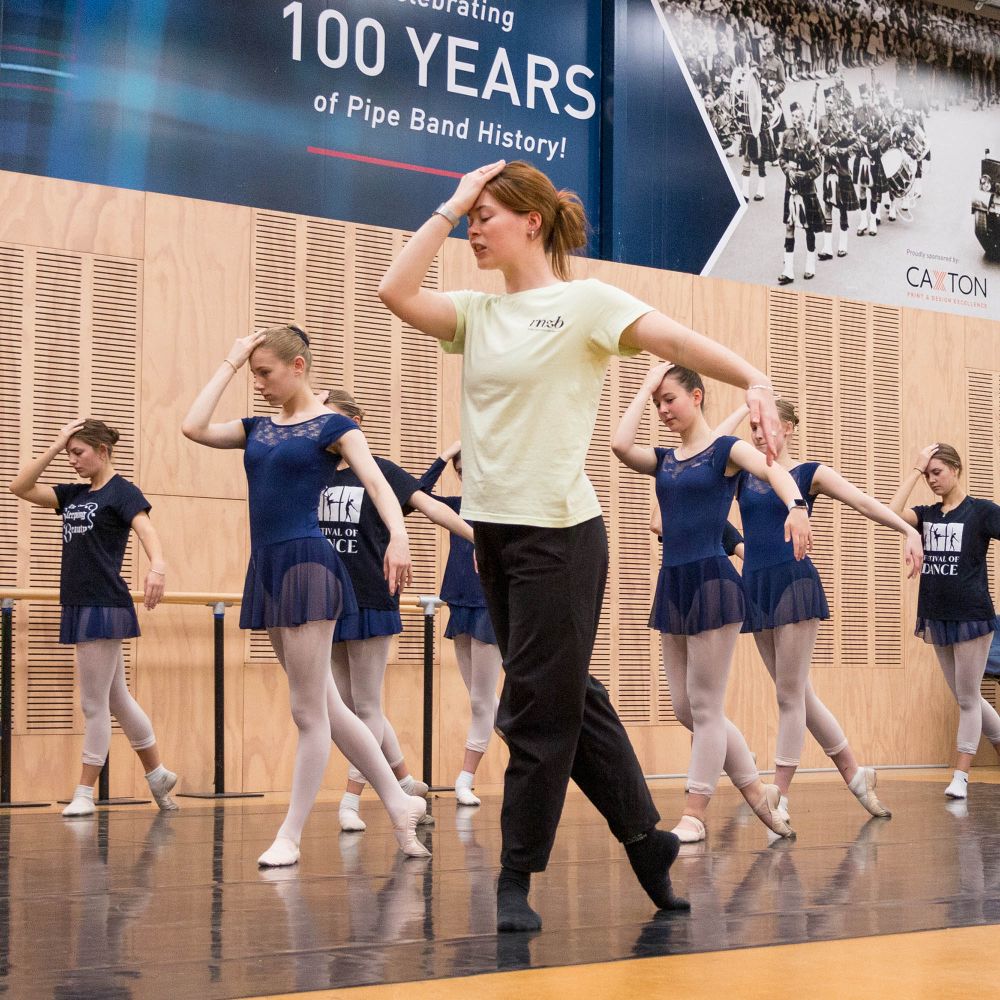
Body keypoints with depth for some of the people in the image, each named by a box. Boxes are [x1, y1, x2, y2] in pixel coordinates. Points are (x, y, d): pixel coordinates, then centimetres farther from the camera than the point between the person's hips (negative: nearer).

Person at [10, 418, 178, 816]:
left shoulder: (122, 491, -7)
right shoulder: (74, 494, 15)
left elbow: (146, 529, -24)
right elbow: (20, 487, 11)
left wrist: (157, 565, -44)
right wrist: (55, 446, 5)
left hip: (105, 607, -8)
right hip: (80, 606, 8)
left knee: (94, 703, -2)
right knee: (116, 699, 15)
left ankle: (84, 793, 5)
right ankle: (157, 773, 26)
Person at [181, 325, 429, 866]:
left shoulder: (333, 426, -1)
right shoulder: (257, 429, 16)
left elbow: (376, 482, -14)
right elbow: (194, 427, 3)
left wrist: (398, 535, -32)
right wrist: (230, 361, 8)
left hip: (308, 565, -7)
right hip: (267, 568, 7)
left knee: (309, 711, -3)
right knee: (324, 706, 11)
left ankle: (290, 836, 5)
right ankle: (399, 803, 22)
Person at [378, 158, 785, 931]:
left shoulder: (585, 302, -5)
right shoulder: (479, 314, 12)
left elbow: (677, 340, -17)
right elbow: (396, 292, 0)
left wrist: (753, 378, -34)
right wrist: (451, 204, 3)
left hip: (558, 533, -7)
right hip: (493, 529, 7)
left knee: (539, 710, -1)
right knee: (568, 698, 14)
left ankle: (516, 881, 9)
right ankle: (645, 835, 27)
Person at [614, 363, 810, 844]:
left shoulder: (726, 448, -3)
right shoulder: (664, 459, 13)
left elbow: (773, 470, -23)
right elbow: (620, 444, -7)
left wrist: (794, 506, -44)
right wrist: (646, 385, 3)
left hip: (712, 582, -7)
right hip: (672, 583, 7)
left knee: (704, 707, -1)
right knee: (686, 709, 9)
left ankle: (694, 814, 6)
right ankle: (757, 790, 23)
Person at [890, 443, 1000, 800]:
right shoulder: (927, 514, 6)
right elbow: (892, 514, -11)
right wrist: (915, 468, -9)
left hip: (971, 617, -5)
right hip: (938, 618, 5)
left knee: (967, 699, 0)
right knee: (967, 698, 13)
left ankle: (961, 776, 4)